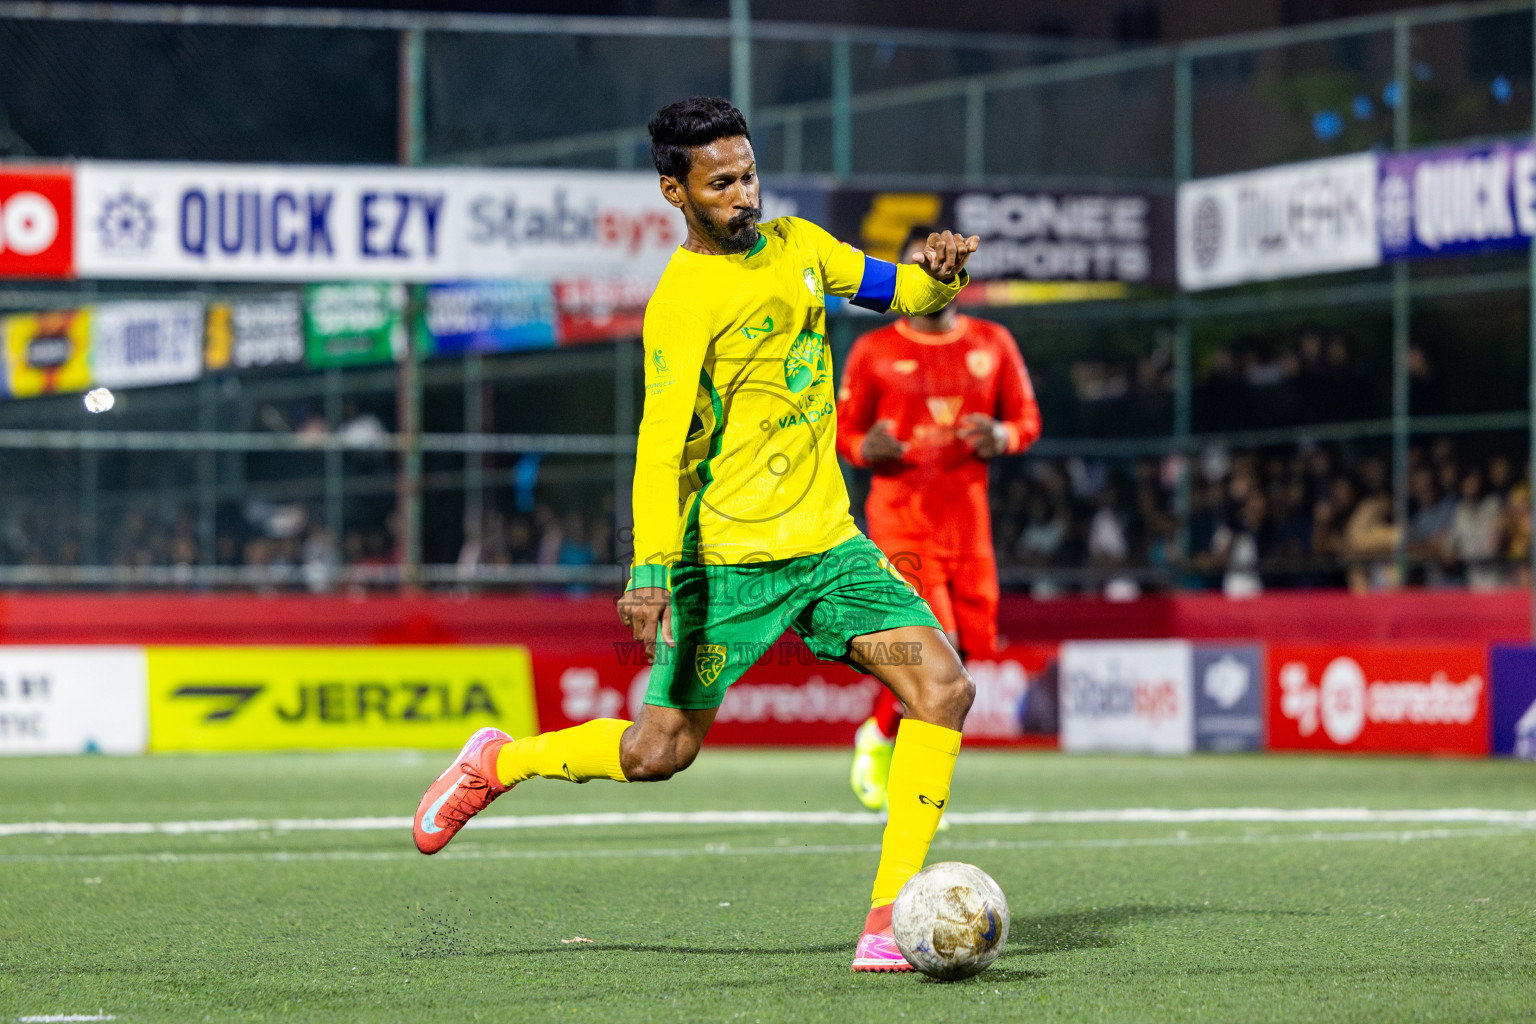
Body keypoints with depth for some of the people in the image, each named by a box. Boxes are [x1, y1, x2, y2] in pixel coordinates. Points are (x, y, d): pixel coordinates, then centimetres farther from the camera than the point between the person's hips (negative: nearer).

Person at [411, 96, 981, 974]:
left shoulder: (797, 244, 10)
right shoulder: (684, 297, -13)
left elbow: (905, 294, 20)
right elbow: (661, 439, -22)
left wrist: (941, 273, -5)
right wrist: (651, 568, -32)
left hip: (829, 540, 6)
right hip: (729, 555, -6)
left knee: (945, 686, -11)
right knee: (659, 752, -2)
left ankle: (892, 917, -9)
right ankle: (498, 763, 26)